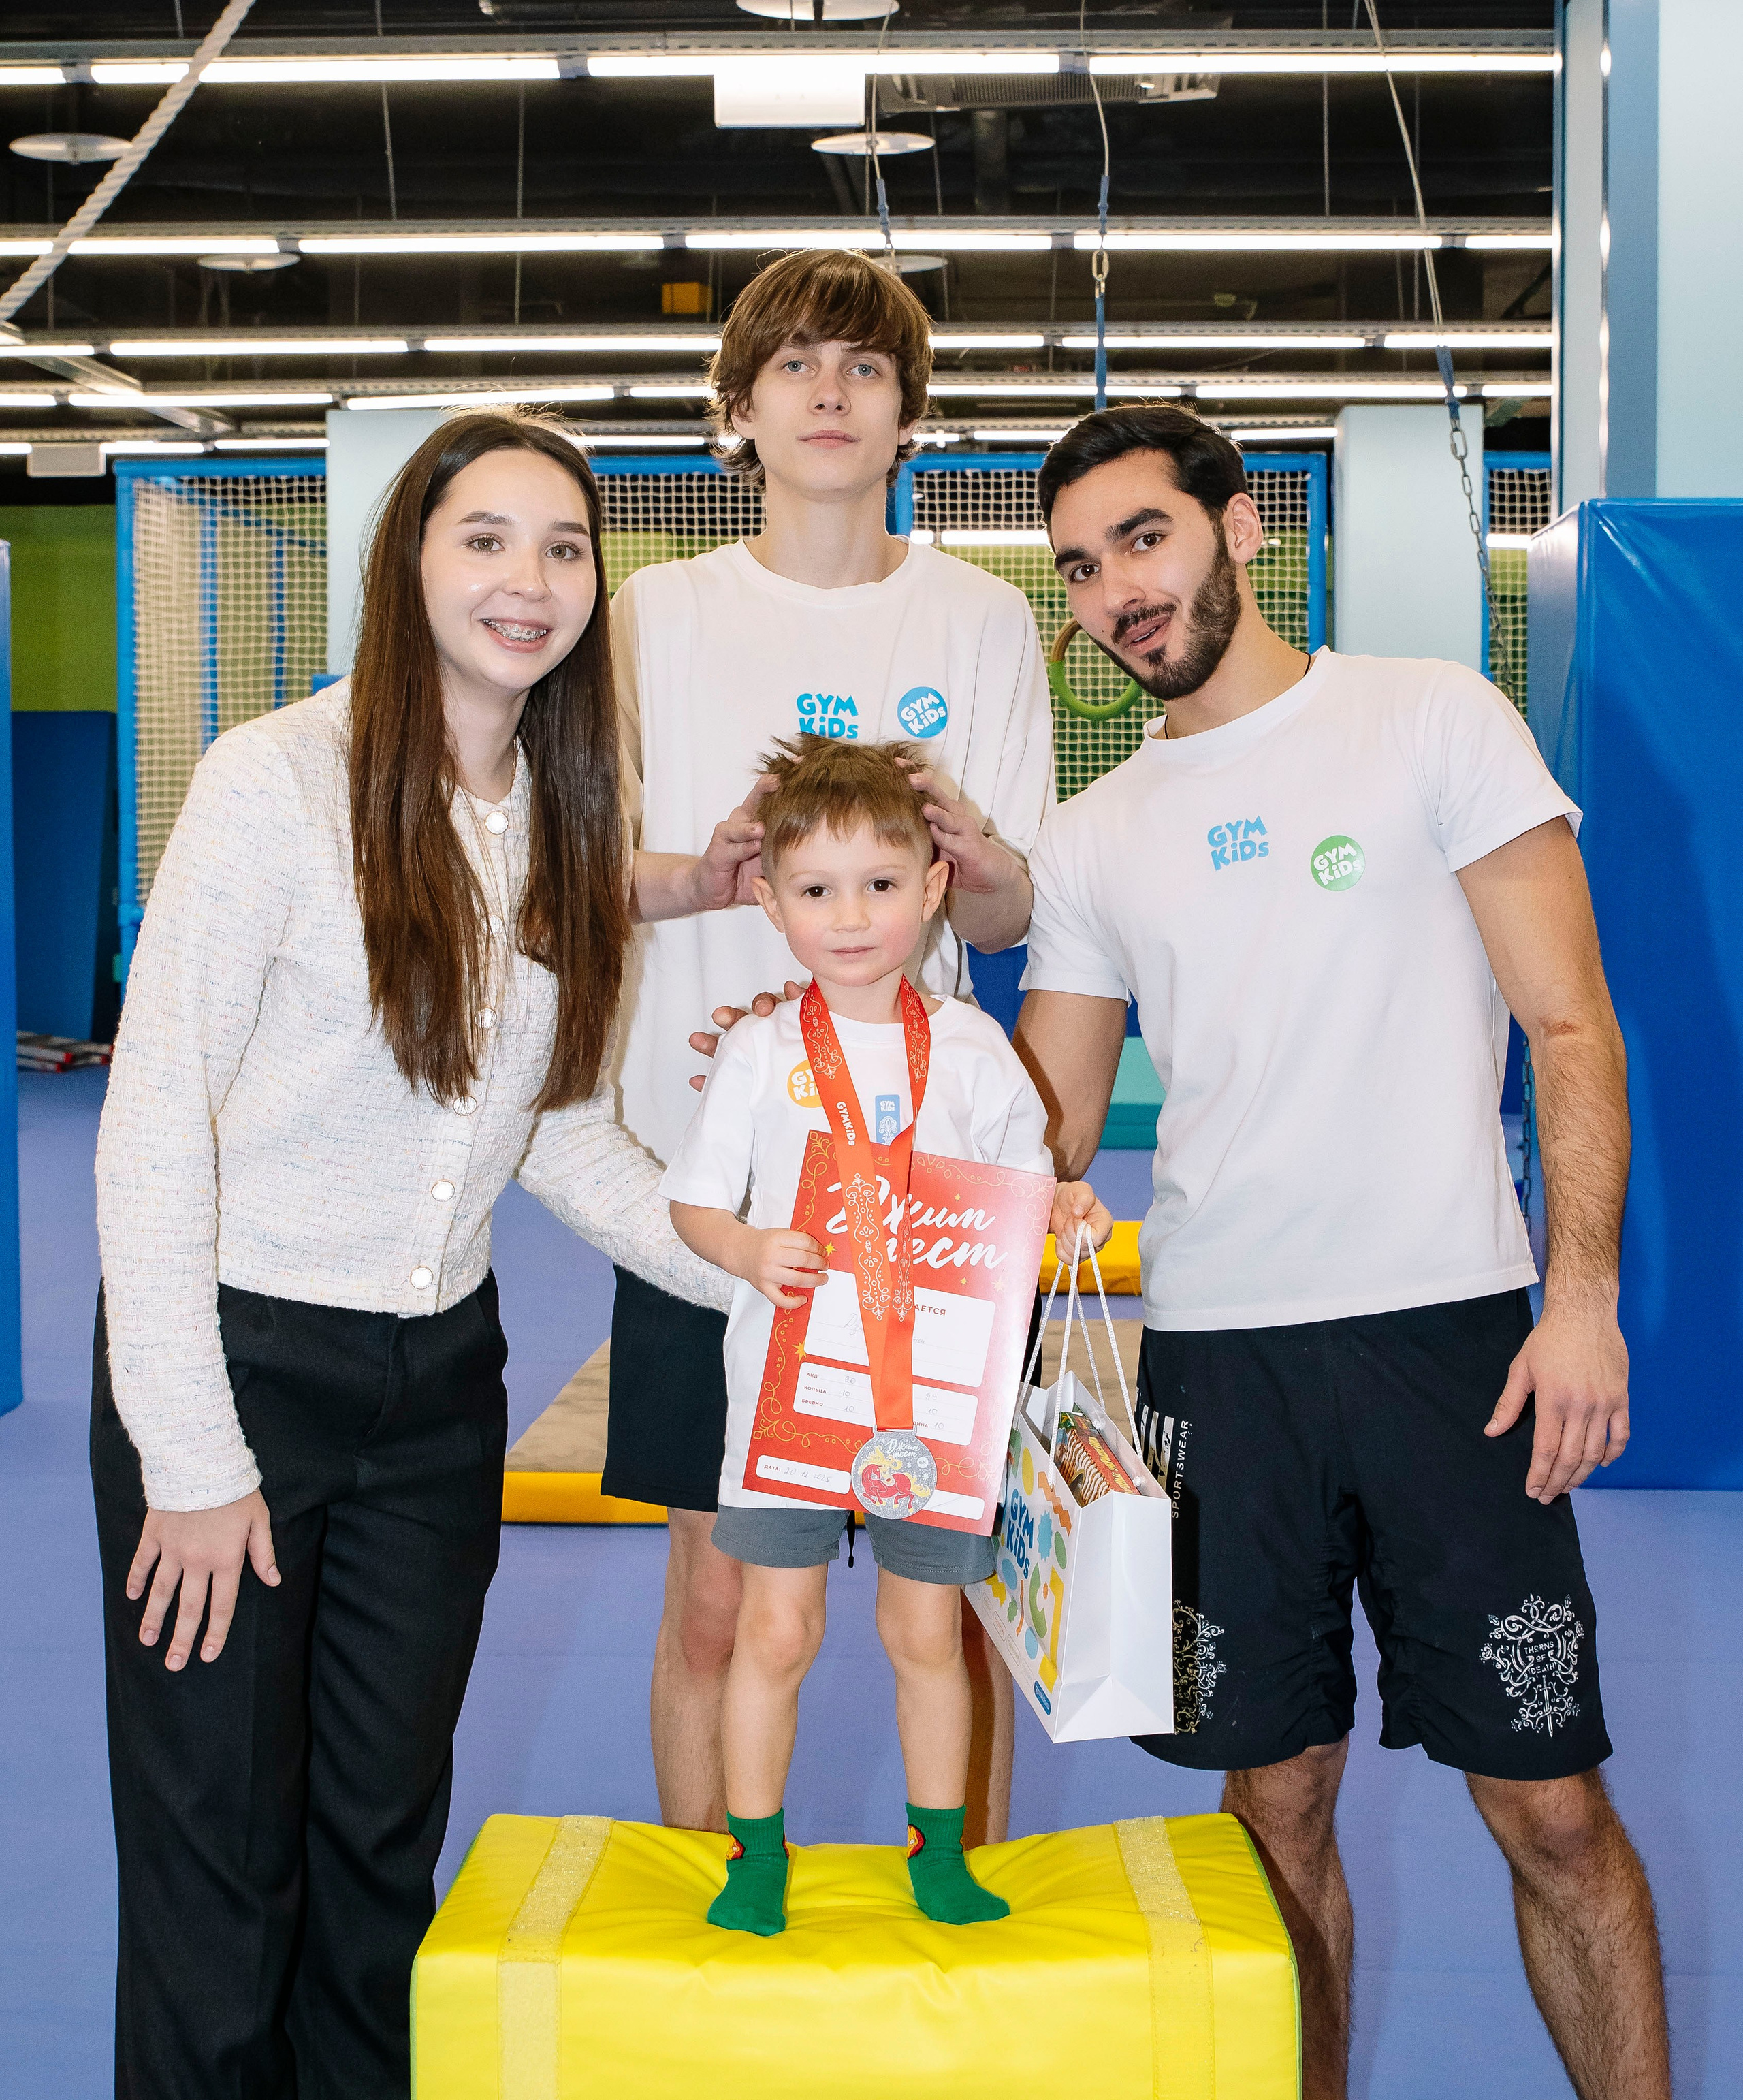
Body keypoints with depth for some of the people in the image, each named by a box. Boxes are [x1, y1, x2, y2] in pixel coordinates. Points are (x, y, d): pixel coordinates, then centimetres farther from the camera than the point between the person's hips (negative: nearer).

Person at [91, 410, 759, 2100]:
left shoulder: (563, 821, 5)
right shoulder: (279, 780, -14)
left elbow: (559, 1127, 9)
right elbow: (152, 1129, -15)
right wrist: (192, 1456, -16)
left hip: (437, 1382, 6)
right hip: (234, 1359, -5)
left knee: (385, 1837, 16)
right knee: (221, 1867, 5)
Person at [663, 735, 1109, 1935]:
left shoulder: (973, 1049, 1)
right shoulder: (759, 1054, -3)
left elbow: (1021, 1195, 9)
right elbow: (695, 1202, 1)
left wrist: (1068, 1211, -12)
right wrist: (750, 1253, -19)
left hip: (937, 1385, 1)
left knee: (926, 1630, 10)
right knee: (776, 1630, 4)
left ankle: (941, 1849, 28)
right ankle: (757, 1853, 21)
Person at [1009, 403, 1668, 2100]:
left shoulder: (1434, 720, 2)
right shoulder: (1092, 839, 12)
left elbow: (1570, 1025, -2)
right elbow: (1045, 1135, 13)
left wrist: (1583, 1292, -12)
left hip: (1449, 1326, -3)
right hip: (1214, 1351, 3)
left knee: (1550, 1811, 2)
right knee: (1276, 1803, 9)